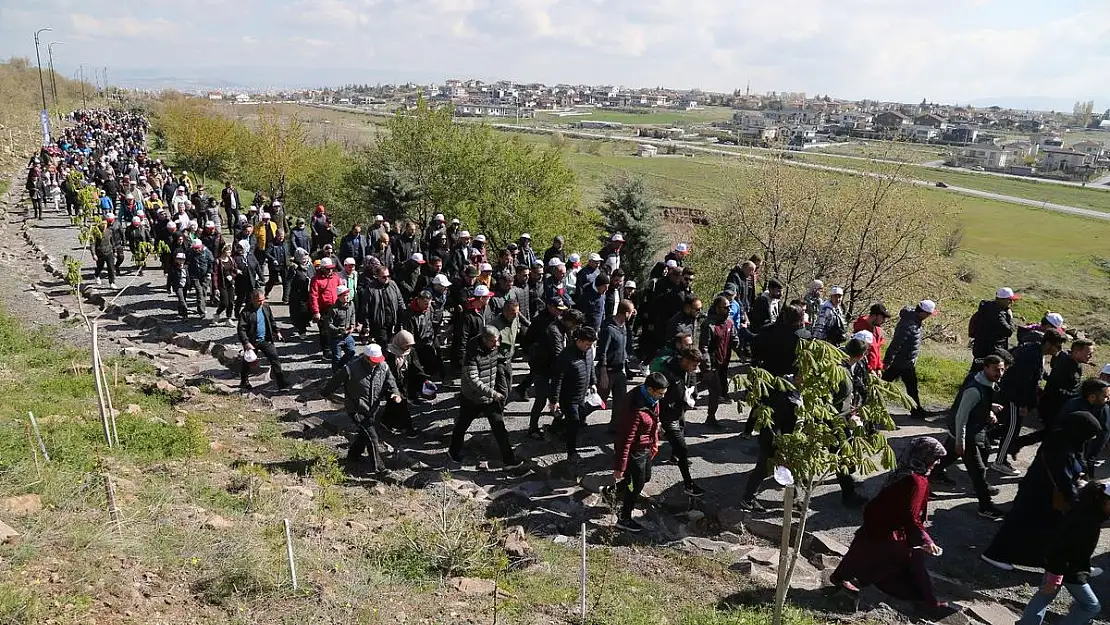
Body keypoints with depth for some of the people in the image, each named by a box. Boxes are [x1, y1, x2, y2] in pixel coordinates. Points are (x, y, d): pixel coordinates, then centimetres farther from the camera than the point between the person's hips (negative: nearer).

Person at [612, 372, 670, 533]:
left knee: (645, 477, 26)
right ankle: (624, 520, 29)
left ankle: (613, 491, 45)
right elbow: (625, 440, -30)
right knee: (636, 485, 7)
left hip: (646, 449, 9)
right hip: (635, 451, -9)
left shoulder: (651, 400, -7)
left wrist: (654, 442, 23)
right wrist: (619, 467, -23)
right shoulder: (636, 410, -35)